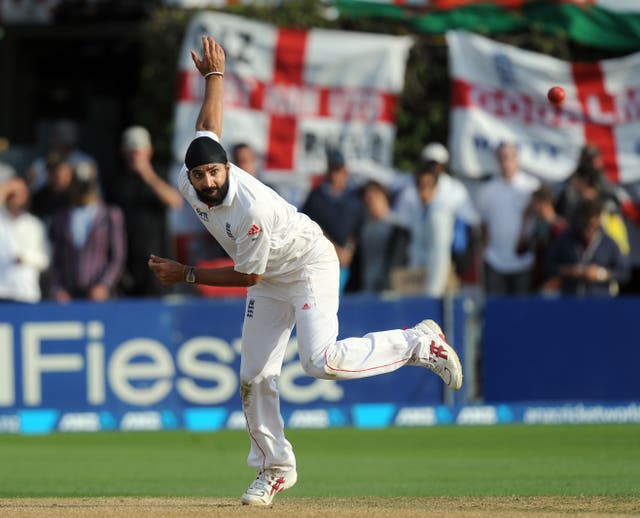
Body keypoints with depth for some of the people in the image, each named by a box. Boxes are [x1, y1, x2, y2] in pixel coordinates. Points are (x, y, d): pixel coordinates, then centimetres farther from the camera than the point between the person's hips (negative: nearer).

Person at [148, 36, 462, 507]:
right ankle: (275, 469, 14)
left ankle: (418, 343, -9)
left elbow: (247, 276, -24)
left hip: (310, 265, -8)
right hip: (270, 281, 8)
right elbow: (209, 126, 6)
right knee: (255, 375, 2)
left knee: (322, 361, -27)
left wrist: (186, 274, -18)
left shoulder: (252, 209, -37)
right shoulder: (189, 181, -14)